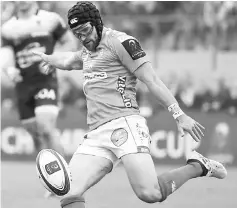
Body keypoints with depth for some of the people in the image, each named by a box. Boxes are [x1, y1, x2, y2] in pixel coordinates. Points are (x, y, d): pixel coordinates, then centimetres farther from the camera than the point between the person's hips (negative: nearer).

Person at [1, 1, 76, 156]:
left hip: (46, 83, -4)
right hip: (23, 87, 4)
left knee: (46, 130, -20)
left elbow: (69, 44, 8)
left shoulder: (50, 20, 0)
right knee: (37, 137, 8)